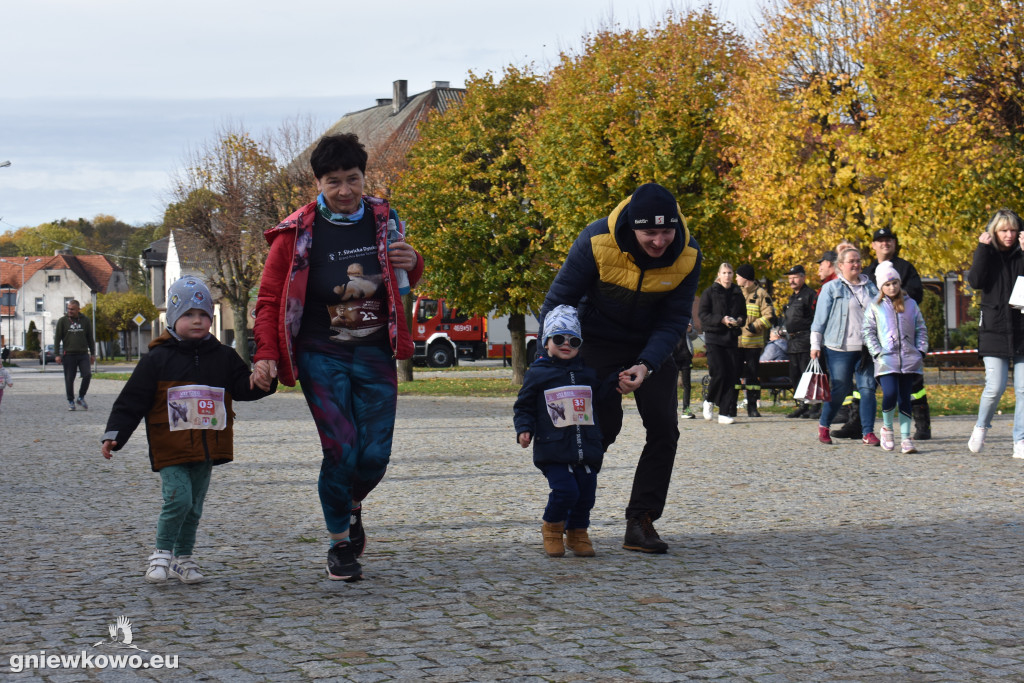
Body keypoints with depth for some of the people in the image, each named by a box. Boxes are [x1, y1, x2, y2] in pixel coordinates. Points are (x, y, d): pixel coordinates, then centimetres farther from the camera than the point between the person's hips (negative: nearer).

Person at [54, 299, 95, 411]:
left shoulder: (86, 321, 9)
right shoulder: (62, 321, 4)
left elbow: (90, 338, 16)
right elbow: (57, 338, 5)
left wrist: (92, 354, 12)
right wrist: (57, 354, -2)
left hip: (83, 354, 1)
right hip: (69, 355, -1)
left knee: (87, 375, -13)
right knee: (69, 379, 0)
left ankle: (81, 398, 4)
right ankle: (70, 401, 13)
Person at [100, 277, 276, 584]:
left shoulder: (223, 357, 8)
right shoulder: (157, 359, -3)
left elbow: (244, 387, 5)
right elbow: (131, 401, -3)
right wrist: (114, 435, -10)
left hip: (207, 448, 4)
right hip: (171, 447, -4)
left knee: (195, 505, 11)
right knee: (178, 498, -16)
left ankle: (183, 558, 24)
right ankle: (162, 553, 1)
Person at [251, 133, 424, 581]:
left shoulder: (384, 220, 6)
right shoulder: (298, 233, -4)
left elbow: (406, 280, 22)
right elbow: (269, 298, 1)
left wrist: (413, 263, -2)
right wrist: (266, 354, -10)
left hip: (375, 356, 3)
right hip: (322, 357, -3)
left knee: (375, 455, -1)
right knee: (341, 452, -11)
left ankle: (352, 505, 34)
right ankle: (340, 544, 10)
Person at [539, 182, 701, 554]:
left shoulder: (688, 255, -21)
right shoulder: (597, 241, -28)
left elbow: (674, 321, -13)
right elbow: (559, 299, -17)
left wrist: (646, 365, -28)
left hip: (653, 344, 3)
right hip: (600, 339, -3)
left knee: (664, 427, -8)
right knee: (602, 427, -12)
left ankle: (641, 522, -1)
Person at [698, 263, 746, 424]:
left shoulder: (738, 294, 13)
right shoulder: (709, 292, 2)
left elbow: (743, 315, 18)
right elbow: (703, 315, -5)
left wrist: (739, 321, -5)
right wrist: (721, 320, -18)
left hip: (731, 338, 4)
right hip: (714, 337, -4)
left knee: (732, 375, -4)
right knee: (719, 373, -14)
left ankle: (726, 413, 0)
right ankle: (709, 402, 13)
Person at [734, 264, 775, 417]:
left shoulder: (761, 294, -1)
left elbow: (770, 317, -6)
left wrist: (754, 326, -15)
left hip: (753, 343, -3)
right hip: (735, 341, 3)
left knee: (752, 375, 1)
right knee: (734, 374, 1)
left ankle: (752, 408, 7)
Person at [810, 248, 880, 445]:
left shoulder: (871, 287, 14)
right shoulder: (831, 288, 2)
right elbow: (820, 318, 2)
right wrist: (815, 344, -2)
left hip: (866, 348, 4)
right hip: (840, 348, -4)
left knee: (868, 388, -4)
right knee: (839, 389, -1)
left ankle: (868, 433, -3)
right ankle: (823, 426, 20)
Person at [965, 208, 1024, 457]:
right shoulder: (987, 254, 6)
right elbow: (975, 281, -12)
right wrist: (983, 248, -11)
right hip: (995, 331, -1)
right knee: (995, 388, -9)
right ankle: (981, 427, 18)